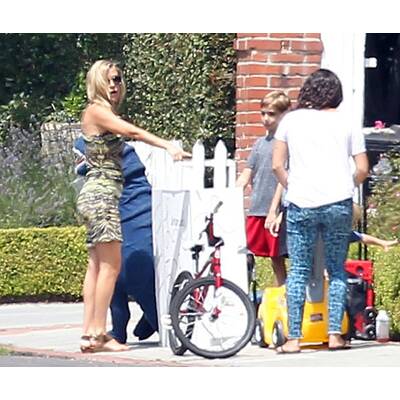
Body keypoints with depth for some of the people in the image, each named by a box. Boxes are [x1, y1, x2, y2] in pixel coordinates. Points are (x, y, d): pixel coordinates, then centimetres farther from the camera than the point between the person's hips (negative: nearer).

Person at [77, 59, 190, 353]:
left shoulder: (107, 113, 20)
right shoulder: (96, 111, -10)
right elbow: (133, 132, -23)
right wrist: (169, 146, -32)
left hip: (101, 194, 10)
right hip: (101, 193, -10)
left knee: (97, 265, 7)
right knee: (111, 264, -10)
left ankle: (90, 334, 7)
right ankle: (98, 334, -10)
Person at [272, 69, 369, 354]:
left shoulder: (292, 120, 7)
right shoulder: (346, 123, 6)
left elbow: (277, 165, 4)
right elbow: (363, 169, 2)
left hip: (301, 205, 0)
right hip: (338, 203, 0)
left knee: (298, 271, 4)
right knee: (337, 270, 10)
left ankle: (294, 338, 1)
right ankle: (335, 334, 4)